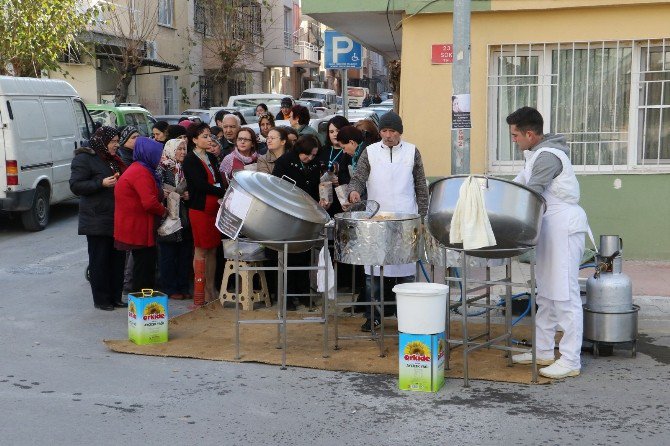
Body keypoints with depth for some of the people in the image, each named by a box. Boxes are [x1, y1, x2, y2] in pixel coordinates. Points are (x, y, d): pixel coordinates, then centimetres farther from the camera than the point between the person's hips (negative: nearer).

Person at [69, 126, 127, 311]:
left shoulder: (114, 160, 18)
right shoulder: (84, 159, -7)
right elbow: (75, 185, -14)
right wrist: (101, 183, -22)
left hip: (117, 219, 8)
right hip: (97, 220, -8)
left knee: (118, 258, 9)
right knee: (100, 260, -1)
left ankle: (115, 297, 18)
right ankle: (101, 300, 7)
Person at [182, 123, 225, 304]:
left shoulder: (212, 158, 16)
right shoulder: (190, 160, -6)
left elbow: (218, 181, 11)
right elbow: (201, 185, -15)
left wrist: (222, 196, -10)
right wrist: (225, 193, -14)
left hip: (214, 208, 6)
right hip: (199, 209, -6)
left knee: (213, 249, 7)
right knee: (201, 250, -2)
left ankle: (210, 290, 13)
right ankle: (199, 293, 3)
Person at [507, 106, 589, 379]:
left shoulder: (548, 156, -19)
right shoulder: (536, 153, 14)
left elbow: (529, 194, -24)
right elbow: (522, 183, 22)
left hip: (564, 227, -11)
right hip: (550, 226, 11)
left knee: (565, 295, -8)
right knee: (546, 293, 15)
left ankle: (570, 361, -4)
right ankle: (543, 351, 23)